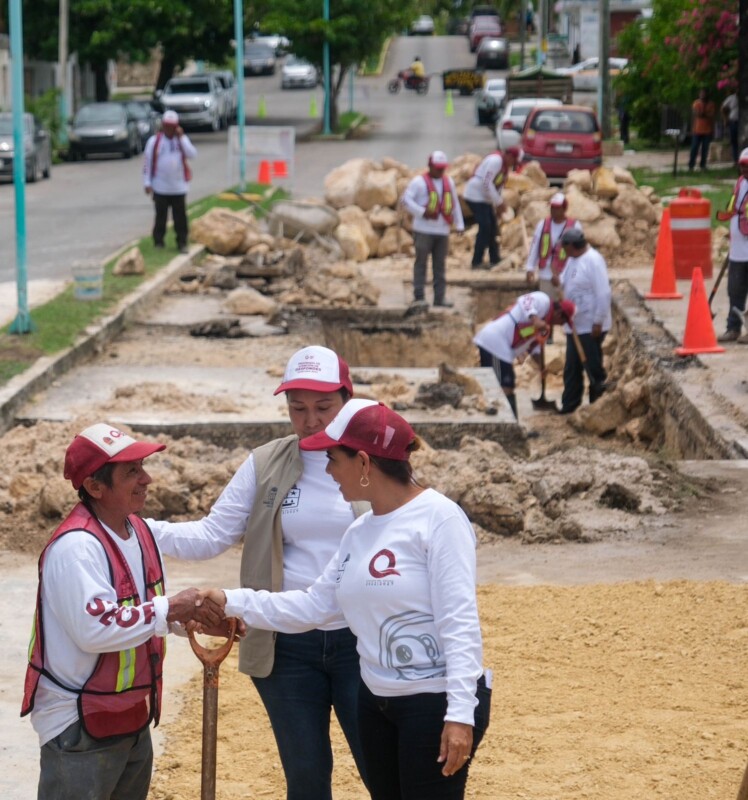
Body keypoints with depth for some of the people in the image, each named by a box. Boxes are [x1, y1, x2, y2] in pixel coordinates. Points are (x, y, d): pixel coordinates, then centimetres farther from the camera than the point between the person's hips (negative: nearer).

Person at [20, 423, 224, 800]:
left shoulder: (137, 529, 6)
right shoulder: (75, 547, -24)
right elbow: (95, 629, -31)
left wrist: (192, 614, -2)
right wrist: (169, 610, -25)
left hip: (132, 717, 10)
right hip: (80, 728, -9)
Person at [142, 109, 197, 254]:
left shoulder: (182, 139, 5)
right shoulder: (154, 141, -1)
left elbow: (192, 154, -11)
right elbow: (147, 162, -1)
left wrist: (181, 137, -15)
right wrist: (147, 182, -5)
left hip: (179, 187, 1)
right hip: (160, 188, -1)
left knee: (180, 217, 4)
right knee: (160, 217, 5)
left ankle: (182, 243, 11)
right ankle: (158, 242, 13)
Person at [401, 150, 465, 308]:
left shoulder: (448, 182, 14)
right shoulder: (419, 181, -4)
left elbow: (455, 204, 19)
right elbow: (405, 199, -9)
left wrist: (459, 224, 14)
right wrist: (422, 212, -17)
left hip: (442, 230, 5)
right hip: (423, 230, -5)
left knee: (440, 265, 7)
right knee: (421, 263, -3)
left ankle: (440, 297, 10)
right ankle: (419, 297, -1)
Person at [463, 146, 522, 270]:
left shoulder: (506, 165, 10)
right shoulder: (496, 161, -20)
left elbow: (498, 185, 16)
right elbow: (486, 183, -25)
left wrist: (499, 204, 10)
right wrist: (499, 202, -21)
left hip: (484, 198, 10)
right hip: (475, 196, -10)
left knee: (492, 227, 12)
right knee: (485, 228, -14)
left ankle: (494, 260, 20)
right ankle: (477, 262, -12)